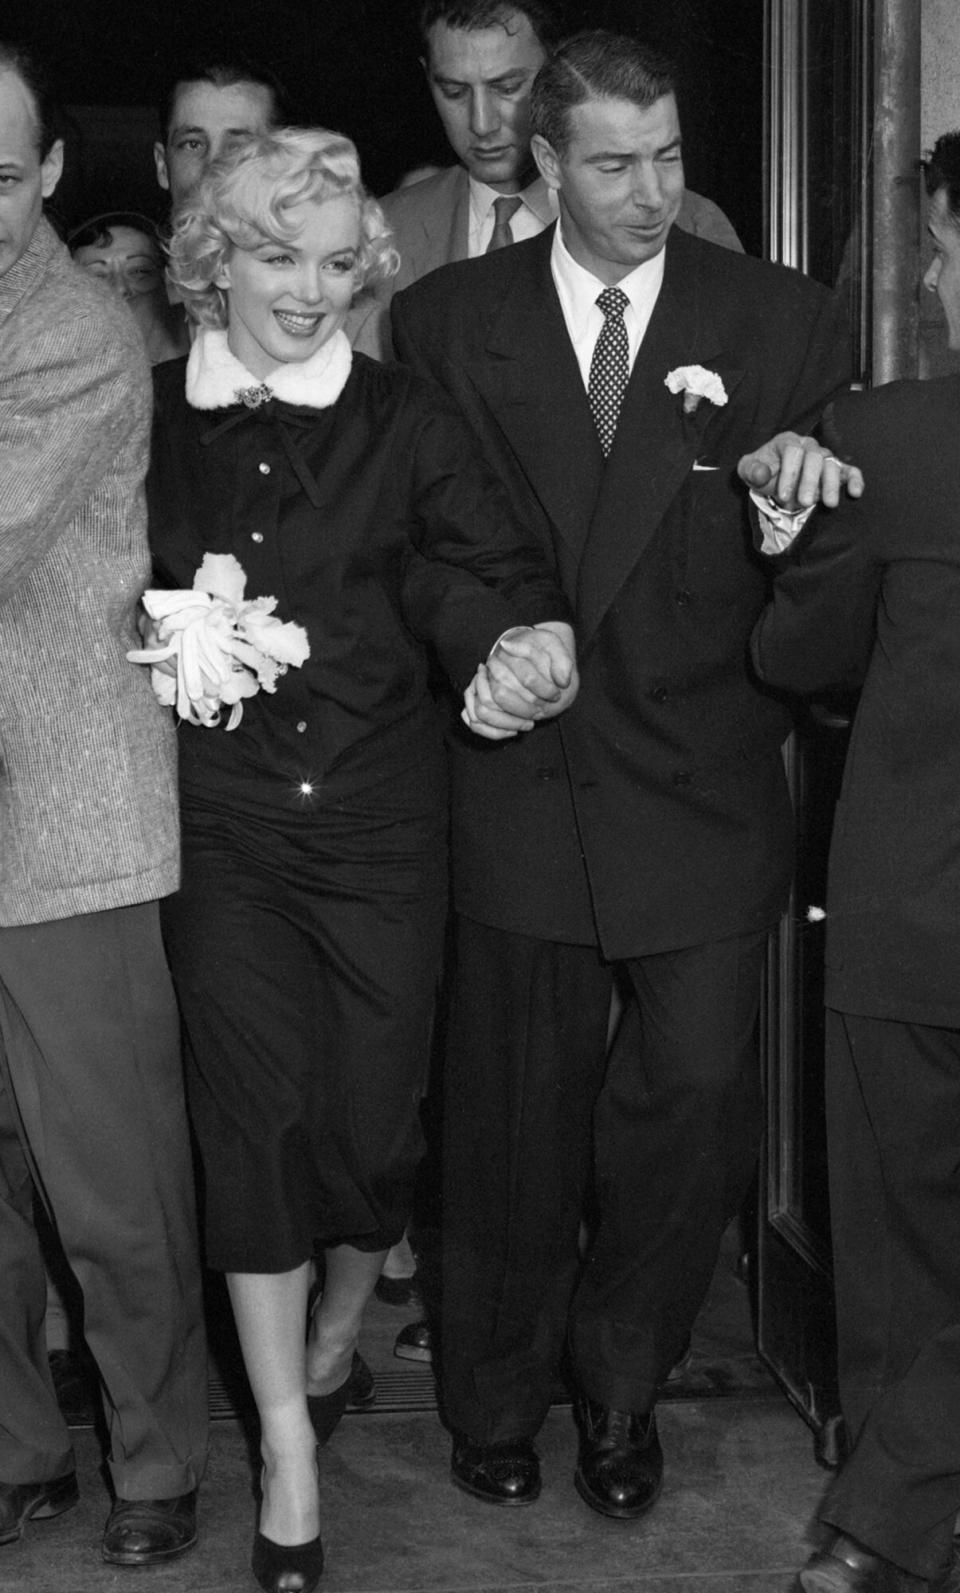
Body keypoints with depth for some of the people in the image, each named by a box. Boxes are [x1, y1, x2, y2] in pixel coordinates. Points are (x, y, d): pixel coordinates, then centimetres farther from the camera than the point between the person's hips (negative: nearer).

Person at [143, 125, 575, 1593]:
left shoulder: (405, 421, 5)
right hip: (220, 823, 0)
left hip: (378, 817, 1)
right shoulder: (147, 419, 6)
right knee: (260, 1111, -6)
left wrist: (525, 635, -23)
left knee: (372, 1114, 4)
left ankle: (334, 1345, 35)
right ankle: (289, 1454, 8)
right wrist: (147, 648, -4)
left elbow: (493, 566, -4)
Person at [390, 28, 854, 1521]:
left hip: (702, 796, 0)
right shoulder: (444, 319, 3)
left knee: (698, 1103, 1)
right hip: (518, 785, 0)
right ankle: (498, 1400, 33)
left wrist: (796, 485, -13)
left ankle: (620, 1383, 28)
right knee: (512, 1117, 11)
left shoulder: (783, 321, 2)